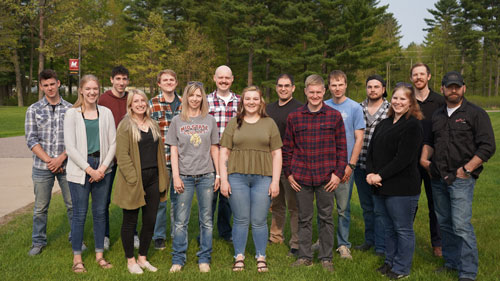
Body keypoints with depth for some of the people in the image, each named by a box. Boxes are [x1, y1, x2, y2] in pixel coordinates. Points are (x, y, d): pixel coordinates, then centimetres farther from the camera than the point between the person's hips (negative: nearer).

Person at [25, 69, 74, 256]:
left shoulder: (70, 109, 3)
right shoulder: (34, 110, 4)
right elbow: (31, 140, -1)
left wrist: (60, 159, -11)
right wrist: (48, 160, -11)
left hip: (67, 165, 0)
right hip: (42, 167, 0)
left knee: (73, 204, 6)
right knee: (40, 207, 9)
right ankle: (38, 242, 25)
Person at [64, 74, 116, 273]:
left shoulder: (106, 113, 6)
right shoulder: (72, 113, -2)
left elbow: (113, 143, 5)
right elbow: (70, 147, -7)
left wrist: (103, 168, -7)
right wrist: (89, 169, -12)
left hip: (102, 169, 3)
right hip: (79, 169, -3)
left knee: (100, 212, 9)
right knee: (80, 214, 1)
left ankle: (99, 254, 22)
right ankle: (77, 258, 15)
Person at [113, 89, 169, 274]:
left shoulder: (153, 125, 14)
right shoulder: (125, 126, -6)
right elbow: (122, 155, -13)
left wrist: (163, 177, 10)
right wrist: (133, 179, -18)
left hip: (153, 179, 6)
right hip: (134, 181, -6)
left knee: (150, 220, 10)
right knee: (130, 221, 6)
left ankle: (142, 258, 25)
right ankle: (130, 260, 20)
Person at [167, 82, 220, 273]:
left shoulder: (210, 120, 7)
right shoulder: (177, 121, 4)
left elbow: (214, 149, 9)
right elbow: (174, 151, 2)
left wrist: (218, 174, 4)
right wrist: (176, 176, -5)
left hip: (206, 176, 1)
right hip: (184, 176, -1)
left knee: (206, 220, 6)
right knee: (180, 221, 3)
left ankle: (204, 259, 18)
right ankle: (178, 259, 16)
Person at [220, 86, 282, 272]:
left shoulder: (269, 124, 9)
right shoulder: (234, 123, 8)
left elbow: (276, 154, 6)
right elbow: (224, 152, 6)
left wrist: (275, 181, -1)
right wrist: (223, 179, -2)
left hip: (263, 178, 0)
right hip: (237, 177, 0)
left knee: (259, 221, 4)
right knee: (240, 220, 6)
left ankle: (261, 257, 21)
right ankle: (239, 257, 20)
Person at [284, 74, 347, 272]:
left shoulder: (335, 116, 1)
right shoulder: (294, 117, 3)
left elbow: (342, 148, 2)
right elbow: (287, 148, 8)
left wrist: (338, 173, -5)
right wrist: (288, 173, 3)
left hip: (326, 177, -1)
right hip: (301, 177, 1)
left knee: (326, 218, 9)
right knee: (304, 218, 10)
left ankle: (326, 258, 22)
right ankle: (305, 257, 23)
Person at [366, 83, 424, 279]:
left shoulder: (412, 126, -10)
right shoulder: (384, 124, 15)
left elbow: (403, 158, -18)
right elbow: (371, 151, 12)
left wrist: (380, 175, -16)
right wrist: (370, 173, -4)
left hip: (402, 188, -7)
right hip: (381, 187, 7)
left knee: (403, 229, 4)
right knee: (389, 228, 18)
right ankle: (390, 262, 32)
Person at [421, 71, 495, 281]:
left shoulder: (476, 114, -3)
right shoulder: (437, 116, 15)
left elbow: (487, 147, -9)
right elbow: (429, 140, 27)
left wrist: (466, 169, -13)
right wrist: (424, 158, 8)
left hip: (461, 179, -6)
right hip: (438, 179, 6)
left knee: (461, 226, -10)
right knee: (445, 224, 13)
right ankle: (451, 262, 27)